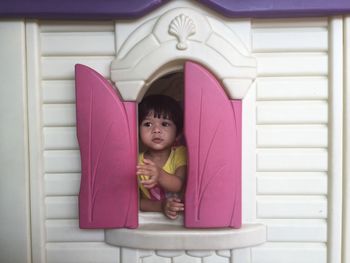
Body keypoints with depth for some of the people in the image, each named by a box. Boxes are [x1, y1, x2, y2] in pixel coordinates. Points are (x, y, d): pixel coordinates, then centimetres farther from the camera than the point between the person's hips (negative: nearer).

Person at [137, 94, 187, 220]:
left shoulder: (180, 153, -6)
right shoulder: (137, 162, -4)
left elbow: (179, 185, -20)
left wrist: (160, 175, -39)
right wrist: (160, 206, -23)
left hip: (182, 214, -1)